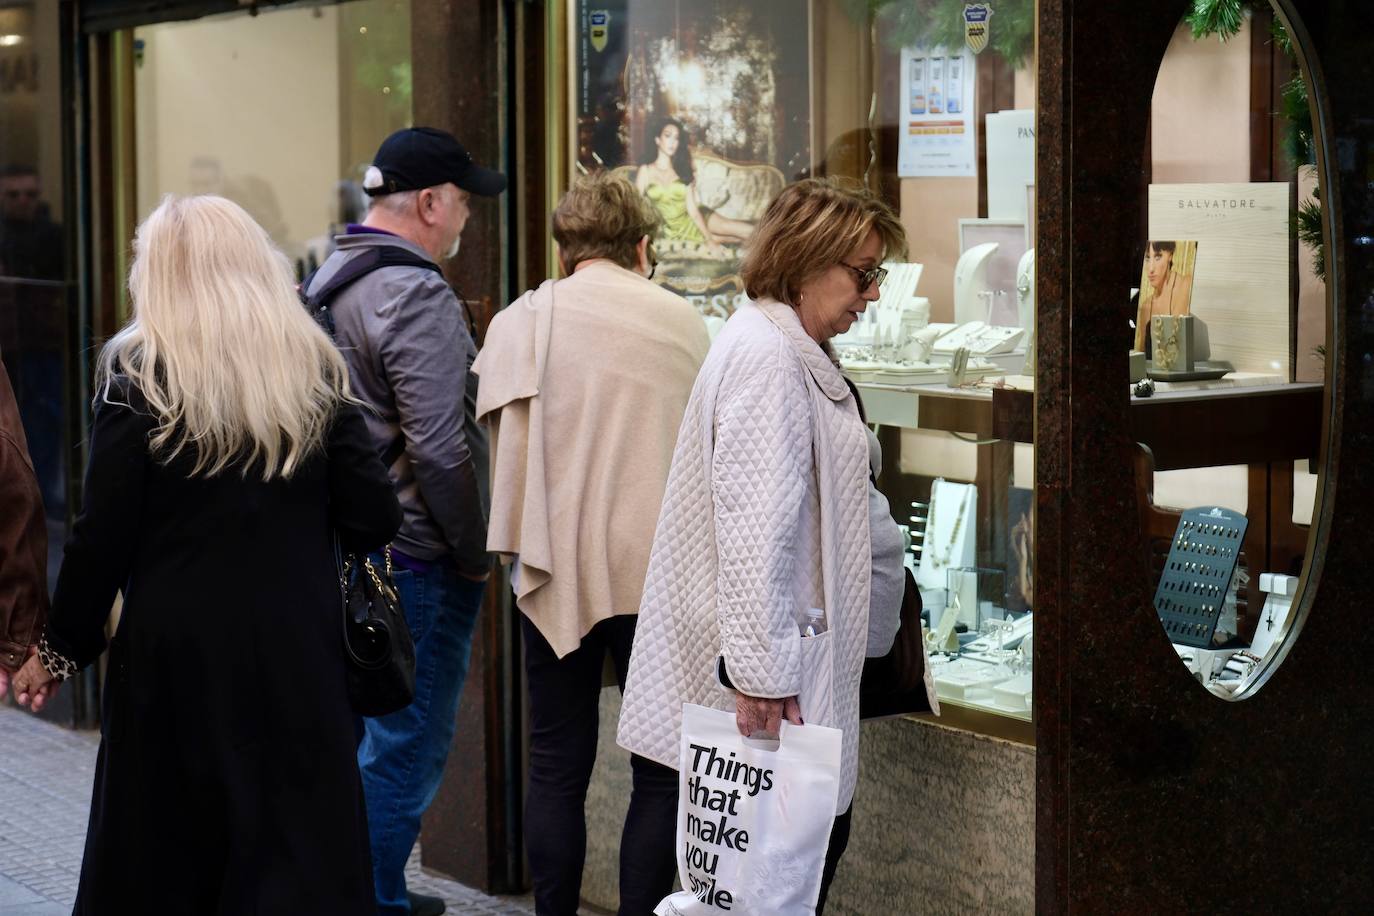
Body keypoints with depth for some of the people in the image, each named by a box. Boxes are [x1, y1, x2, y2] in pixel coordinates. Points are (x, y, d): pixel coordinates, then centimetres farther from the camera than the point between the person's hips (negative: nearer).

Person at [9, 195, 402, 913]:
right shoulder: (315, 369, 1)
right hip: (297, 654, 2)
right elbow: (374, 522, -3)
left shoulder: (138, 376, -7)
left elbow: (103, 537, -8)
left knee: (161, 856, 11)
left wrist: (61, 649, 4)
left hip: (175, 657, -2)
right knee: (302, 857, 8)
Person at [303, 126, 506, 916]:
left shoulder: (327, 280, 13)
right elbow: (439, 450, -22)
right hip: (415, 556, -10)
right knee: (407, 745, -2)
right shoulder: (416, 295, -18)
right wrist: (474, 554, -11)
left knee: (363, 727, 18)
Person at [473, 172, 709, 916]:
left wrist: (517, 546, 10)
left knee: (558, 769, 9)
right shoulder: (682, 322, 1)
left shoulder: (523, 321, 0)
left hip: (560, 568, 0)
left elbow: (506, 440, -1)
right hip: (659, 567, 0)